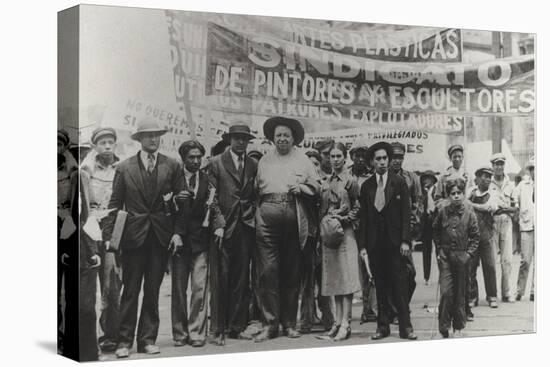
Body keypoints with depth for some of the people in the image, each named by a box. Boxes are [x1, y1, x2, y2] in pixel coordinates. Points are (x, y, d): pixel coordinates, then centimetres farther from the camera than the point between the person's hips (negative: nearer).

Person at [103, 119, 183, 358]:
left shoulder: (172, 166, 7)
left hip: (161, 236, 1)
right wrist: (108, 236, -3)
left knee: (153, 290, 6)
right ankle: (124, 341, 5)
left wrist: (177, 231, -3)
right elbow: (115, 204, 4)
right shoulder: (124, 168, 4)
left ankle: (148, 339, 13)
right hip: (133, 236, -1)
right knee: (130, 291, -1)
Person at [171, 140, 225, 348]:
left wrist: (219, 225, -17)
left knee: (199, 288, -5)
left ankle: (197, 333, 2)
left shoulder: (207, 180, 6)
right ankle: (180, 333, 14)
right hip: (179, 240, 0)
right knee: (178, 289, 5)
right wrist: (175, 200, -19)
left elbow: (215, 206, 1)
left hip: (201, 240, 0)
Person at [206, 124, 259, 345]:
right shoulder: (216, 163, 2)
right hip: (224, 227, -4)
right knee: (221, 279, -5)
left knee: (242, 278, 4)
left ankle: (237, 327, 11)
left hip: (246, 227, 4)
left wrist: (253, 215, 3)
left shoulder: (253, 165, 14)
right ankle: (218, 330, -1)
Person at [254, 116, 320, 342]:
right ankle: (269, 324, -4)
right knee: (267, 271, -8)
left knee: (292, 272, 5)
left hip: (294, 219, 0)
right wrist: (256, 212, -1)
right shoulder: (264, 161, 17)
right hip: (268, 216, 0)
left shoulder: (302, 160, 15)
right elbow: (256, 189, 14)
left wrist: (301, 187, -6)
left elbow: (316, 186, 13)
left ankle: (289, 323, 13)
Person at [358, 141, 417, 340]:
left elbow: (406, 213, -1)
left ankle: (405, 326, 1)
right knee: (380, 285, 5)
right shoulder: (366, 186, 9)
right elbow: (363, 217, 8)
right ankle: (383, 326, 9)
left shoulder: (399, 183, 3)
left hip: (395, 241, -2)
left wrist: (405, 241, -9)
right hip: (375, 241, 2)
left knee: (399, 284, -3)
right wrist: (363, 245, 2)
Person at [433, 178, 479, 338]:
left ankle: (458, 326, 19)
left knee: (460, 293, 8)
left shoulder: (469, 213, -4)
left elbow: (475, 236, 2)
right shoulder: (443, 211, -2)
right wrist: (439, 251, 7)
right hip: (445, 256, 0)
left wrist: (469, 253, -6)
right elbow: (436, 231, 12)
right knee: (446, 292, -7)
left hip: (462, 257, 0)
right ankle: (444, 328, -1)